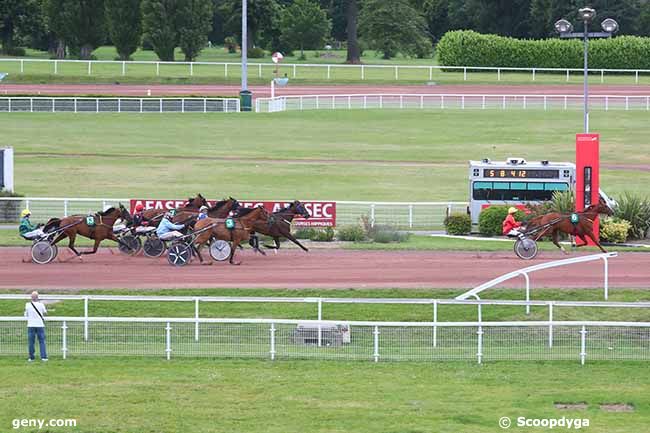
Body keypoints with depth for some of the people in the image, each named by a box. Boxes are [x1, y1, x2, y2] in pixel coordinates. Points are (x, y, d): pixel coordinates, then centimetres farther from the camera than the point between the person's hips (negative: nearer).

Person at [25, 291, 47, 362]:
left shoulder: (28, 305, -5)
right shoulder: (41, 305, -7)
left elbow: (26, 315, 6)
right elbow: (45, 312, 9)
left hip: (31, 325, 0)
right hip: (40, 325, 0)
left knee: (31, 342, 6)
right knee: (42, 341, 3)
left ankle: (31, 357, 8)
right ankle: (43, 357, -5)